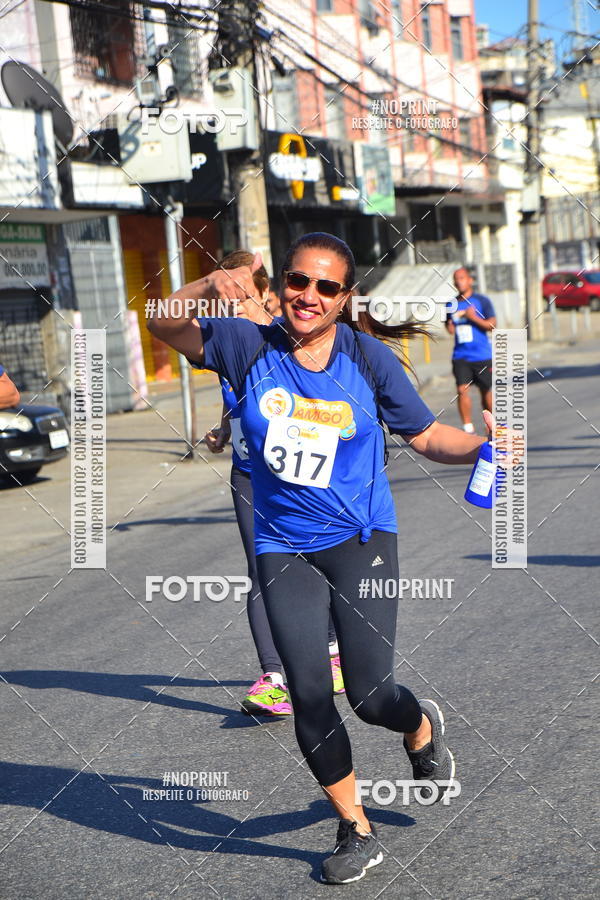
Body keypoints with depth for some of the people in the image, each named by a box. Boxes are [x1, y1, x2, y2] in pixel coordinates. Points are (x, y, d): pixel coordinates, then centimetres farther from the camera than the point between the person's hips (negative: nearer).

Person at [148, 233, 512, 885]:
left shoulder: (368, 358, -5)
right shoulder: (250, 348, -4)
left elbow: (426, 435, 3)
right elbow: (163, 325, -9)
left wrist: (483, 446, -17)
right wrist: (210, 287, -28)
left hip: (360, 539, -1)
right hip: (283, 548, 1)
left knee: (370, 694, -6)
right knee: (309, 696, -3)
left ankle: (423, 729, 33)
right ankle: (356, 832, 18)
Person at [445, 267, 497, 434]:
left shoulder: (482, 301, 0)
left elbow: (492, 325, -5)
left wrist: (474, 317, -16)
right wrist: (450, 326, 0)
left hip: (482, 356, -2)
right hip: (460, 356, 2)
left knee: (486, 392, 6)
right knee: (462, 390, -13)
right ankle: (468, 428, -9)